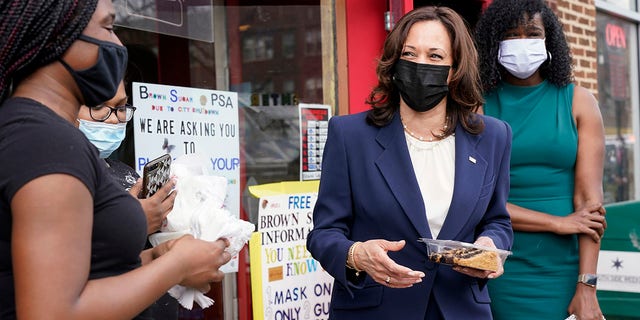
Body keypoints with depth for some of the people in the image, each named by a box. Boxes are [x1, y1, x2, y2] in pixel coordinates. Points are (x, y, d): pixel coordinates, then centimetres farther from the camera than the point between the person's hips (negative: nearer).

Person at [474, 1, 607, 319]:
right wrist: (558, 223, -11)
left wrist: (587, 286, -10)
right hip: (499, 269, -1)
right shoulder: (477, 105, -2)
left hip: (564, 269, 1)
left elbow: (589, 198, -4)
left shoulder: (578, 101, 2)